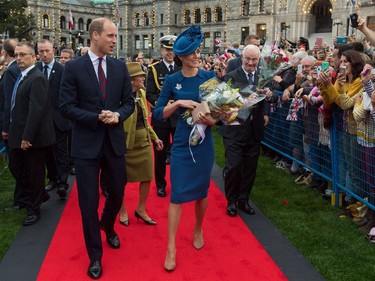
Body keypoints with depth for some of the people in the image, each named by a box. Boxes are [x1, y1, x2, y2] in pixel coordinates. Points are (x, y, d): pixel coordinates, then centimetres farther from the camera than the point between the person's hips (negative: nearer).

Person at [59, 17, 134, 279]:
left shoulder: (120, 66, 4)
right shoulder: (73, 67, -6)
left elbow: (129, 101, 7)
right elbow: (66, 107, -8)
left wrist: (118, 115, -14)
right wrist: (97, 118, -18)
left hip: (115, 141, 3)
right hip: (87, 143, -3)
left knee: (117, 193, 15)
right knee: (89, 201, 4)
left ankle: (108, 226, 49)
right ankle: (95, 255, 23)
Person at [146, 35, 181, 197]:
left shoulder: (182, 68, 5)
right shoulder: (154, 69, 0)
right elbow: (149, 93, -7)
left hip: (180, 116, 1)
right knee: (160, 152, 9)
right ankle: (160, 184, 24)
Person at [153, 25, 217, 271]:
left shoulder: (209, 77, -2)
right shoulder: (172, 80, -3)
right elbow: (158, 114, -5)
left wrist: (212, 120, -18)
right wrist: (178, 103, -20)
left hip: (204, 142, 1)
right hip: (182, 143, -1)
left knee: (202, 191, 14)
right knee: (177, 194, -2)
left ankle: (198, 230, 39)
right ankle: (171, 249, 7)